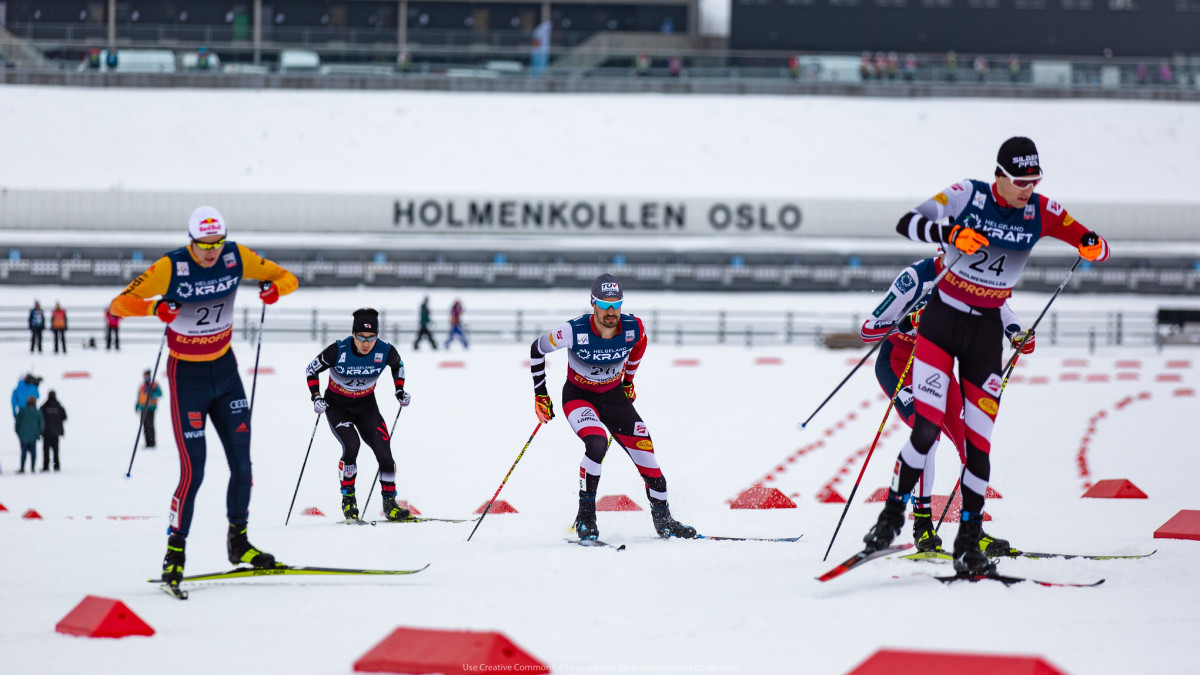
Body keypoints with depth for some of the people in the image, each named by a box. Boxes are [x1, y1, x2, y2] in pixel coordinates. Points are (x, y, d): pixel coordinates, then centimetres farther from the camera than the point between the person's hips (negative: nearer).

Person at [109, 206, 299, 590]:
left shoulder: (236, 257, -7)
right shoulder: (171, 267, -19)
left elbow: (288, 278, 0)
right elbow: (119, 304, -20)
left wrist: (275, 288, -23)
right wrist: (155, 307, -39)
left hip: (226, 371, 4)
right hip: (187, 375, -4)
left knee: (242, 463, 6)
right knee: (193, 470, -11)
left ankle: (238, 543, 24)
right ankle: (174, 554, 0)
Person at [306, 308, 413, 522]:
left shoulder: (385, 352, -18)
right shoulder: (338, 351, -25)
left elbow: (398, 365, 8)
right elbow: (312, 370, -8)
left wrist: (400, 391, -1)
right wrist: (316, 397, -19)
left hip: (366, 406, 3)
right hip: (337, 406, -3)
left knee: (383, 449, -12)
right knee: (351, 445, -25)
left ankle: (389, 504, -1)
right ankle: (348, 499, -8)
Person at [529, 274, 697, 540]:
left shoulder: (634, 328, -19)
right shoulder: (575, 331, -28)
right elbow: (537, 349, -10)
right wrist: (540, 394, -6)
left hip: (614, 396, 4)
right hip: (578, 396, -4)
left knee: (644, 450, -3)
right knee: (597, 444, -30)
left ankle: (662, 519, 17)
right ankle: (585, 516, -15)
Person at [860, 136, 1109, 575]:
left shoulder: (1040, 212, -3)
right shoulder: (968, 195, -10)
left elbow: (1097, 247, -3)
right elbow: (907, 223, -18)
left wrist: (1092, 245, -28)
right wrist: (950, 234, -37)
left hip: (986, 331, 2)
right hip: (941, 320, -2)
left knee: (977, 441, -3)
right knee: (927, 430, -15)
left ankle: (968, 546, 6)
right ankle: (892, 516, 2)